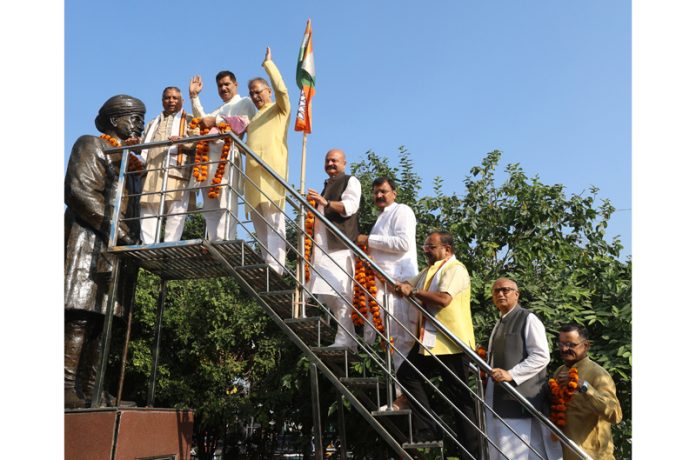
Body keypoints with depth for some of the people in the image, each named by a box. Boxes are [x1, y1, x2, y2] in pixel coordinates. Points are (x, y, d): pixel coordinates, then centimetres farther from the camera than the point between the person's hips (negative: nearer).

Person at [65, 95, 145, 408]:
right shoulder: (91, 145, 4)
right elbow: (80, 192, -10)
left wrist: (134, 239, 10)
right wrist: (117, 230, -17)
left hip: (119, 248, 8)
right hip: (91, 242, -8)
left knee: (100, 320, 3)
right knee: (80, 318, -13)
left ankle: (89, 389, 4)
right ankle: (68, 387, -12)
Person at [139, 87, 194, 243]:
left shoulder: (189, 121, 16)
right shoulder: (152, 124, 32)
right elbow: (144, 147, 28)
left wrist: (183, 144, -18)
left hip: (176, 172, -4)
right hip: (151, 173, 5)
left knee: (175, 211, -13)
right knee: (148, 211, -5)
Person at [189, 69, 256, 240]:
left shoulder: (244, 102, 15)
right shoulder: (219, 110, 37)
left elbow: (244, 122, -5)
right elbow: (202, 121, 24)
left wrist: (216, 120, -5)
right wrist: (194, 96, 27)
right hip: (209, 158, 7)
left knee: (225, 205, -17)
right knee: (210, 208, -2)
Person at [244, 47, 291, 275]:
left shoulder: (280, 109, 11)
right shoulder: (253, 117, 31)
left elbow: (281, 89, -8)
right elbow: (245, 140, 35)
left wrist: (268, 63, 2)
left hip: (272, 172, -8)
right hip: (253, 174, 8)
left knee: (274, 220, -14)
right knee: (259, 222, 3)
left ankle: (275, 267, -20)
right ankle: (267, 262, 5)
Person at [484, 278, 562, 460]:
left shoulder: (528, 319, -5)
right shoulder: (499, 324, 20)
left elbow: (541, 356, -14)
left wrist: (511, 374, -22)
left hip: (520, 399, -8)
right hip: (499, 400, 9)